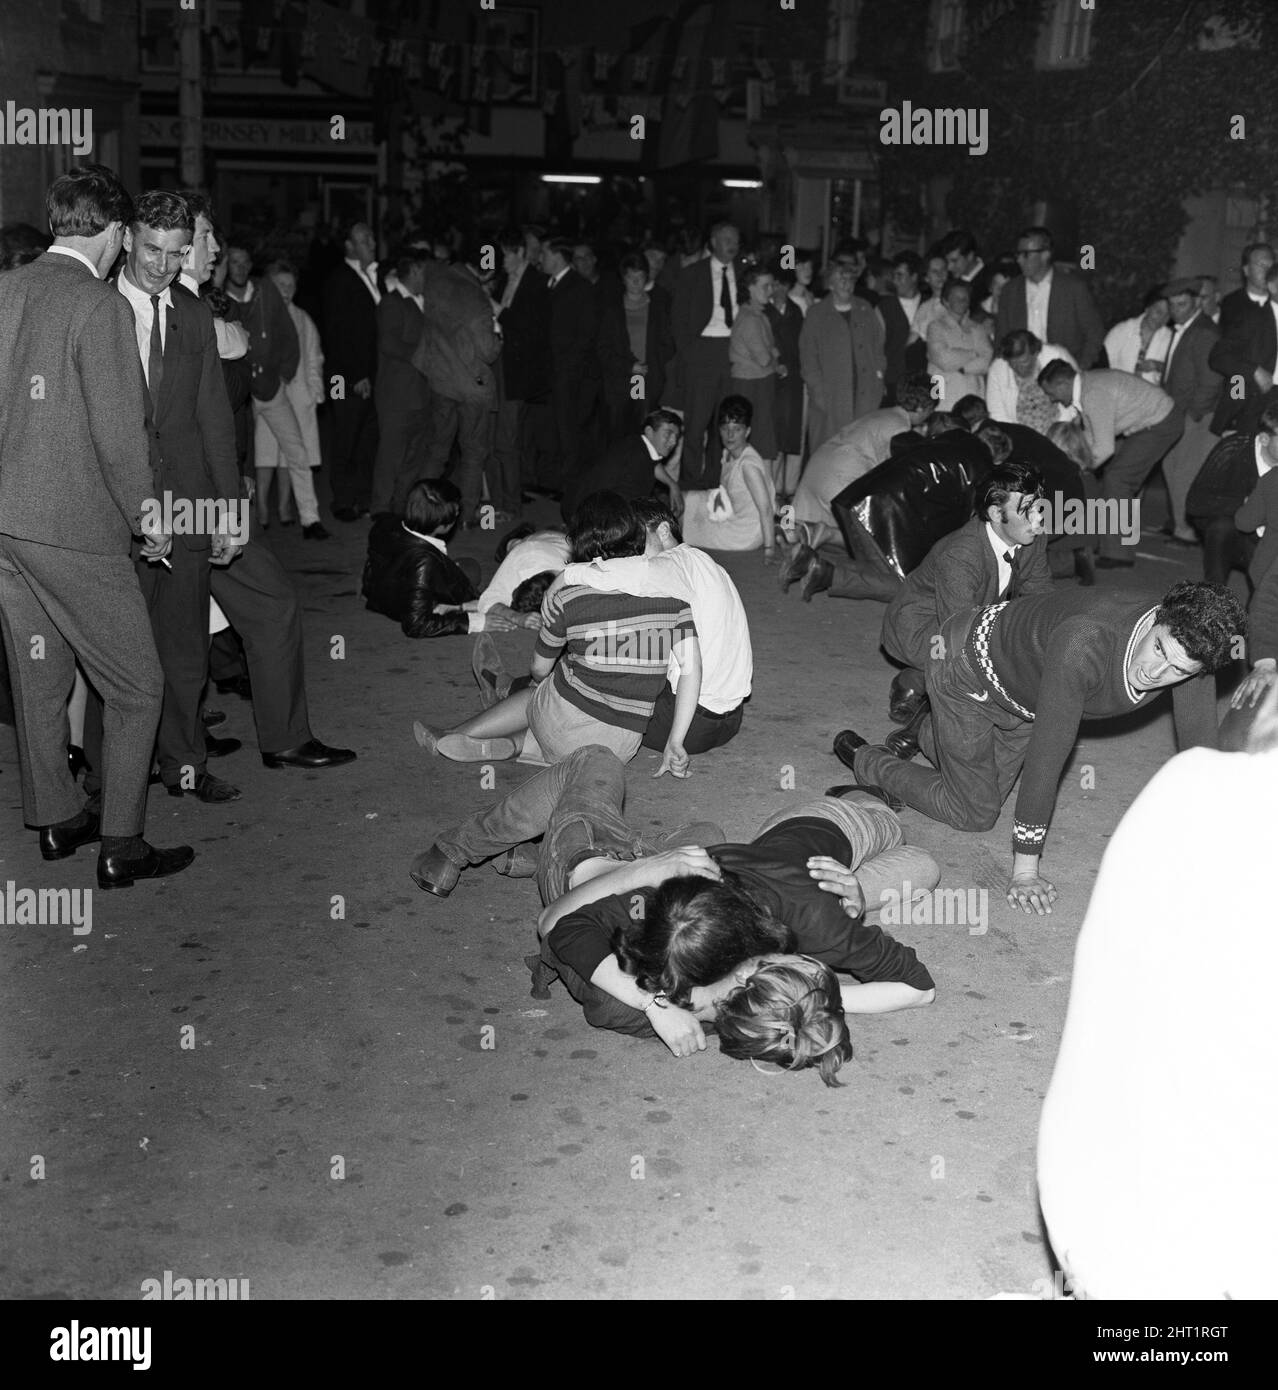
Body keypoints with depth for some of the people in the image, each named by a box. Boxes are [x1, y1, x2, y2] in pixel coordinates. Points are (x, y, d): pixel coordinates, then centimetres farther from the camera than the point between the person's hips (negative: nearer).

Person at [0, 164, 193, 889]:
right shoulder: (100, 305, -14)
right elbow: (118, 434, -16)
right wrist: (147, 516, -3)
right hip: (74, 524, -8)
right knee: (137, 689, 4)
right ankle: (122, 848, 8)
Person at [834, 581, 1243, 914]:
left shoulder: (1189, 646, -27)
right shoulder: (1083, 642, -46)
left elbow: (1199, 744, -15)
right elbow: (1047, 754, -41)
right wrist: (1025, 868, -33)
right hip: (968, 668, -7)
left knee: (995, 787, 21)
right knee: (974, 813, 4)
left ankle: (925, 732, 47)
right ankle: (863, 761, 23)